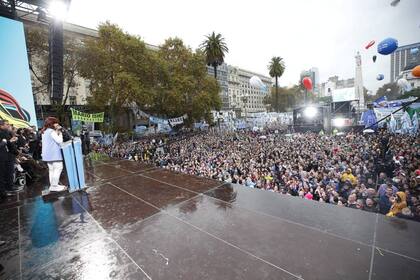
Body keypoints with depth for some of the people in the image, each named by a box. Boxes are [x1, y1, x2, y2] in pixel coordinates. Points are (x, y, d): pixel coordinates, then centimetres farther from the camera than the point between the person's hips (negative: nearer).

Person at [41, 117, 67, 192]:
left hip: (48, 154, 10)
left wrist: (57, 132, 13)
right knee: (58, 168, -9)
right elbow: (59, 141, -18)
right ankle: (54, 185, -10)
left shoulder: (44, 131, 17)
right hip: (54, 154, -10)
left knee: (51, 169, 12)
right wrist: (59, 132, -8)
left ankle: (53, 185, 16)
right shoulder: (51, 131, -12)